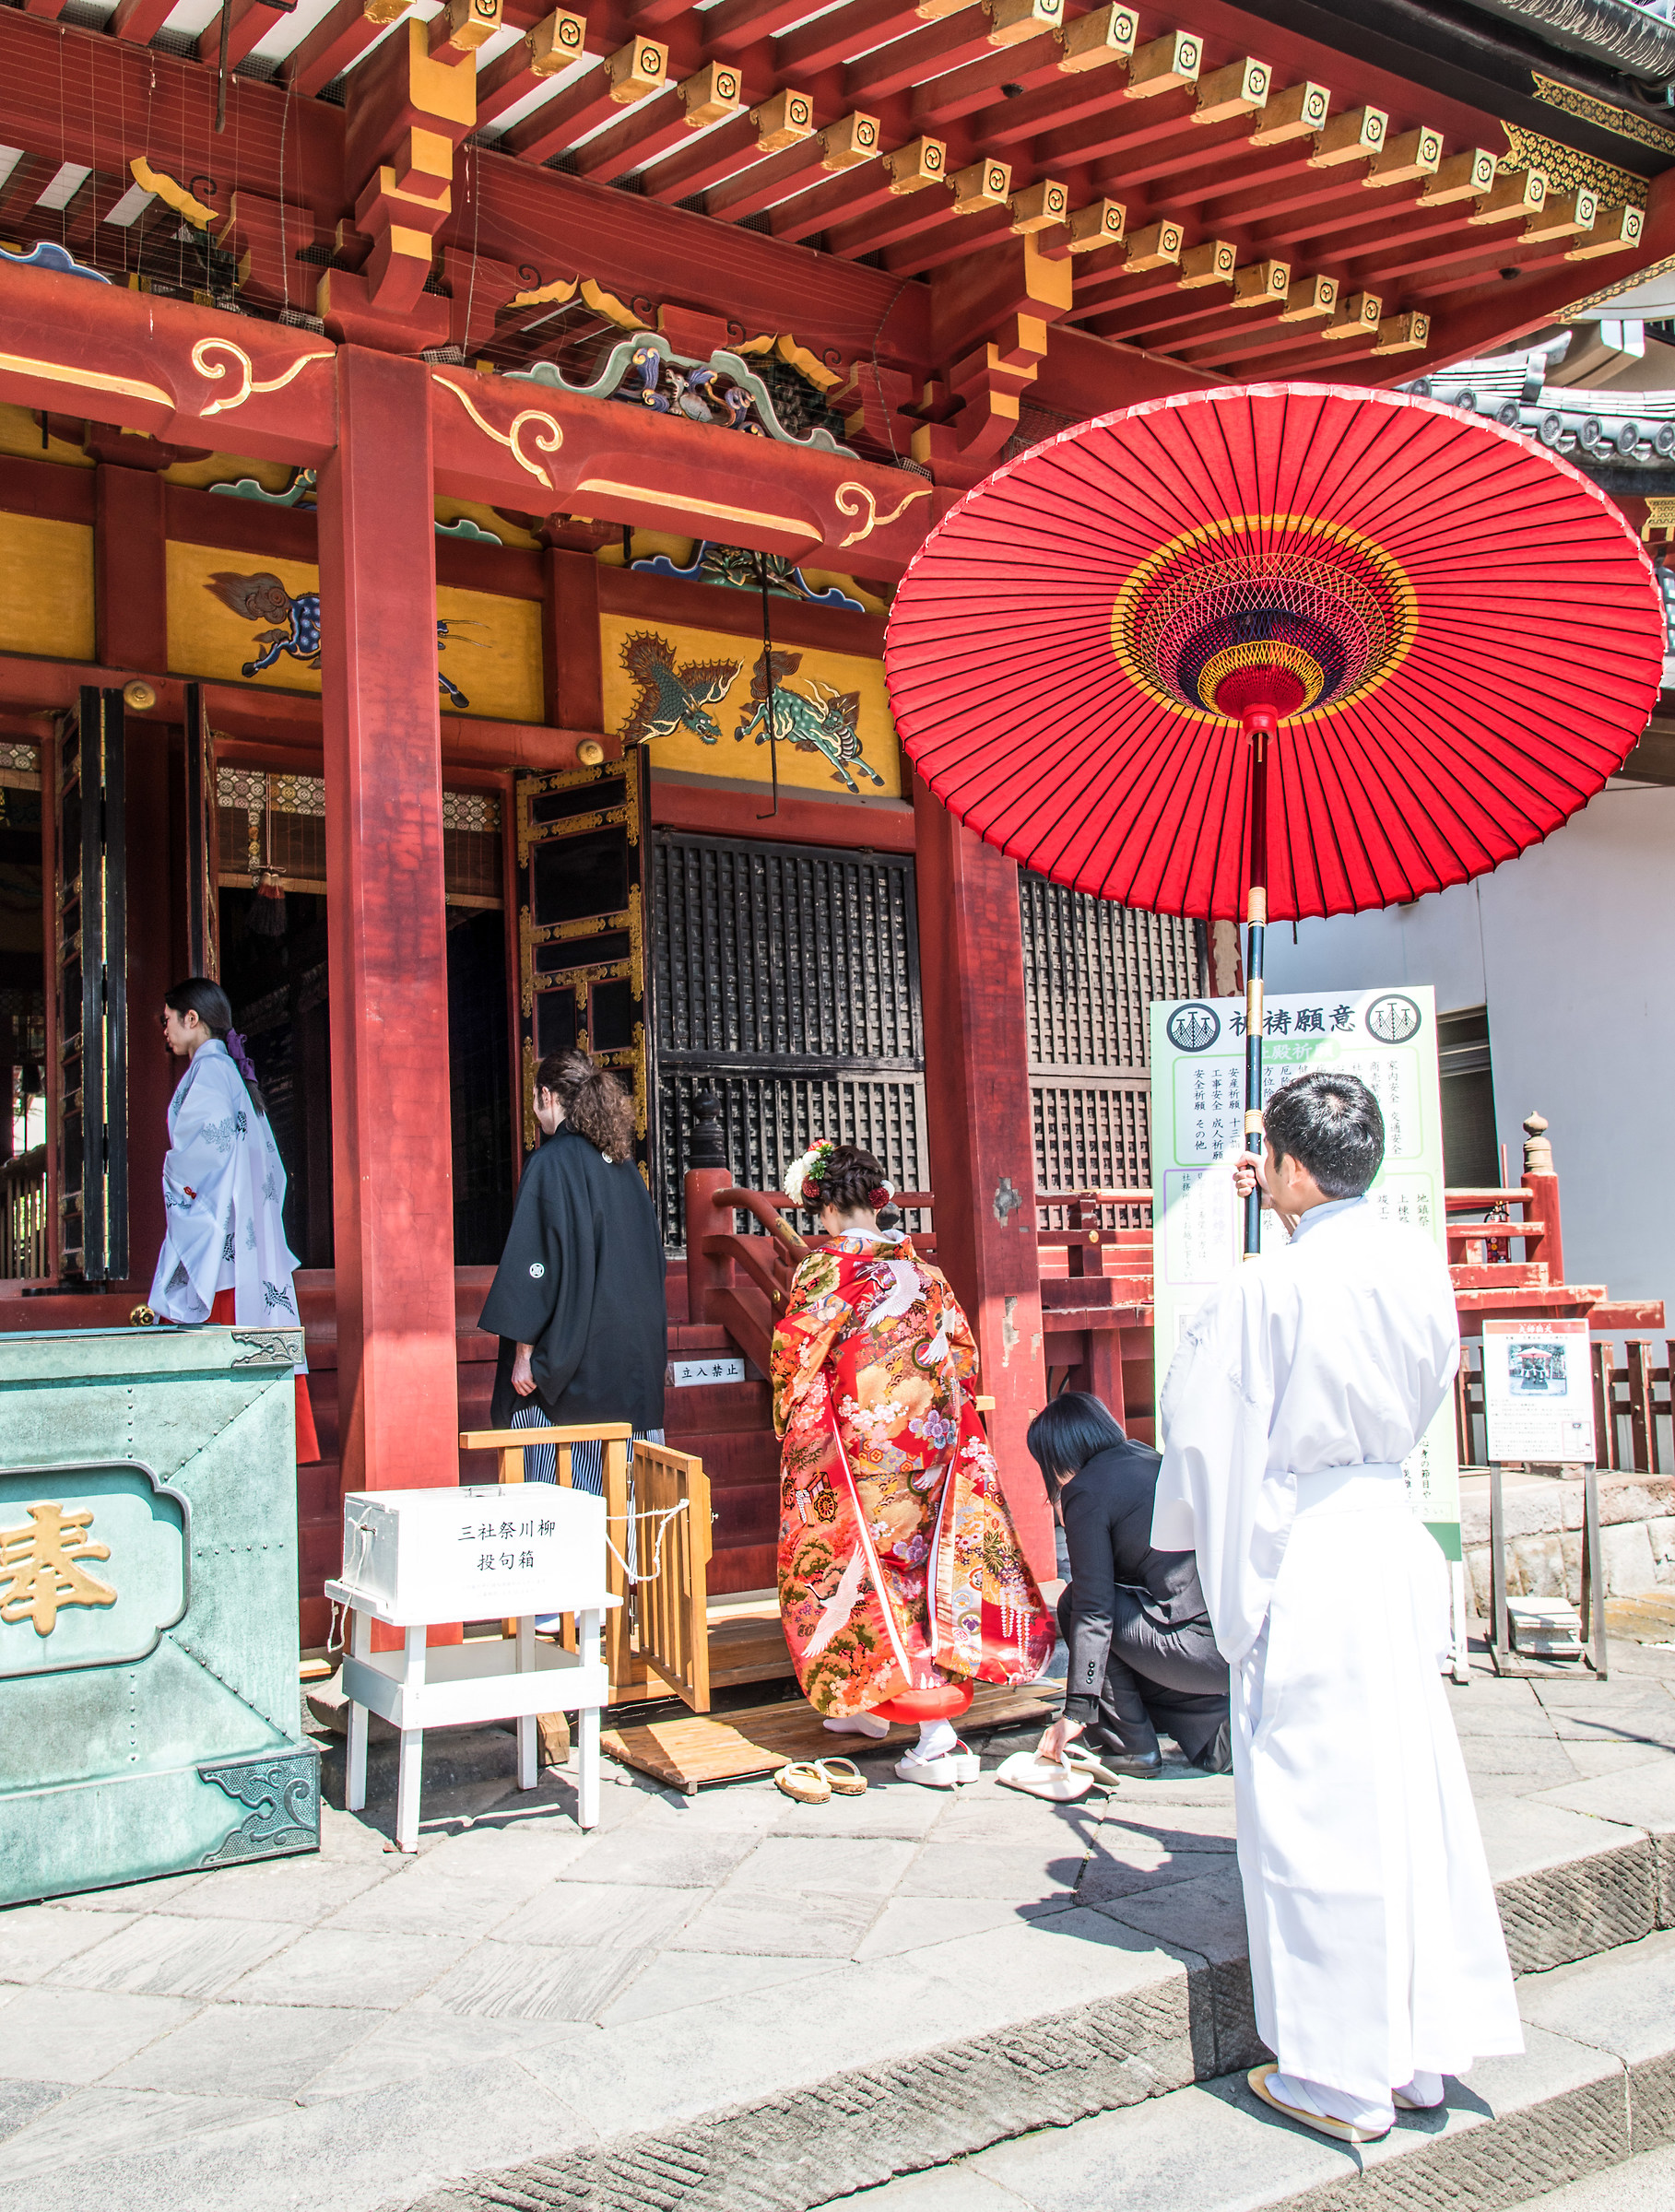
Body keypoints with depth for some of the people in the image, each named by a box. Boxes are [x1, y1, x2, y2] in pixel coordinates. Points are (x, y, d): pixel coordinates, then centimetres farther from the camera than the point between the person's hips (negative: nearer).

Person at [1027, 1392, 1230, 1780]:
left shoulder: (1086, 1489, -5)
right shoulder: (1152, 1460, 20)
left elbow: (1093, 1607, -10)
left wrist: (1076, 1711, -9)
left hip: (1202, 1645, -9)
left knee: (1072, 1604, 5)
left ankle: (1129, 1747, 10)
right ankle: (1218, 1735, 16)